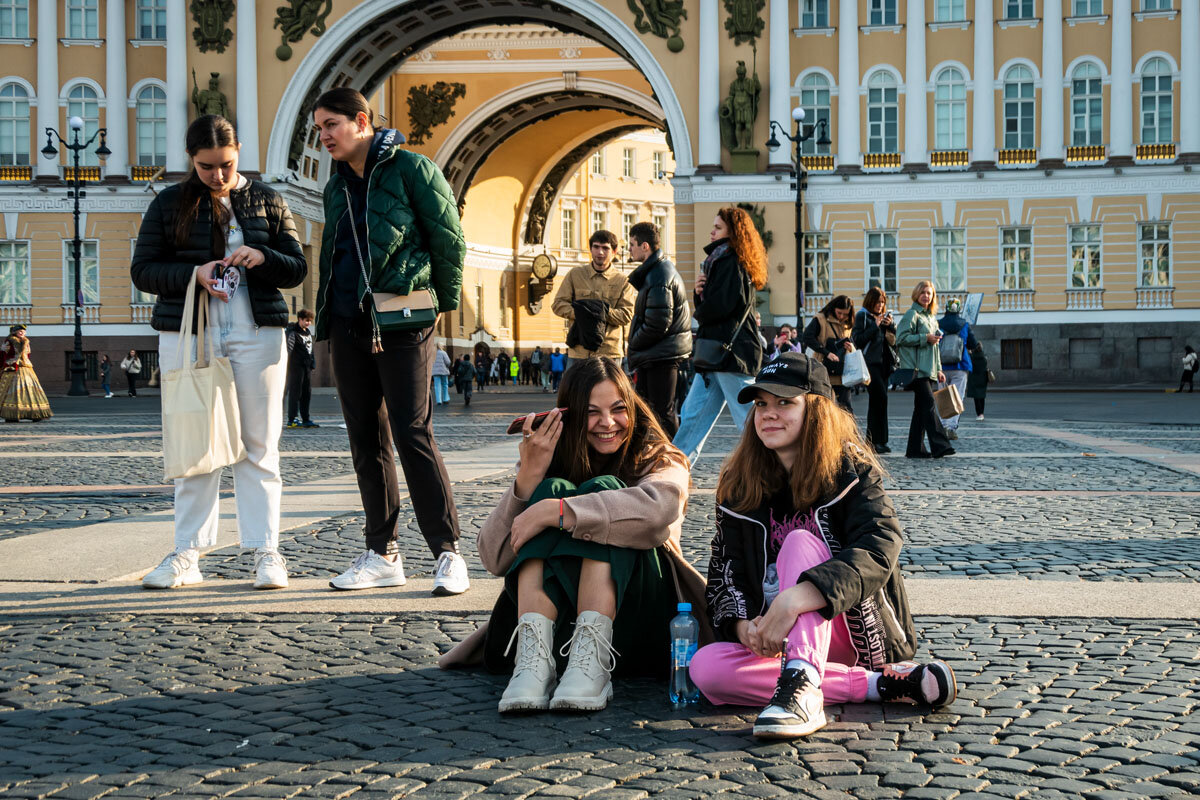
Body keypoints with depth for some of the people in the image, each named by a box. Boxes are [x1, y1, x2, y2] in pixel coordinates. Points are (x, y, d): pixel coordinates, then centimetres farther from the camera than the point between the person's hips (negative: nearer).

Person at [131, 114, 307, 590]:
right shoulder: (169, 204, 8)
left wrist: (262, 257, -12)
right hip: (187, 335, 0)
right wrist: (194, 274, -13)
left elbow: (298, 269, 9)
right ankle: (187, 555, 6)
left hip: (257, 335, 0)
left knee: (258, 445, 0)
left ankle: (266, 552, 4)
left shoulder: (266, 201, 10)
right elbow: (143, 271, 4)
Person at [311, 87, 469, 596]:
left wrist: (443, 305, 1)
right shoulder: (336, 186, 16)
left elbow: (449, 240, -2)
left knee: (413, 436, -10)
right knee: (366, 442, 8)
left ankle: (448, 553, -5)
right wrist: (325, 322, 16)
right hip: (347, 325, 7)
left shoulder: (411, 169, -4)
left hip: (402, 324, -7)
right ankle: (383, 554, 15)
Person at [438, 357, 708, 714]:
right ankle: (534, 658, -35)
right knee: (550, 489, -18)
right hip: (560, 620, 2)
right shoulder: (552, 462, 8)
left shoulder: (661, 462, 2)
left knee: (603, 488, -20)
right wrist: (528, 477, -17)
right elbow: (495, 560, -4)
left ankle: (592, 660, -37)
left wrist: (556, 512, -30)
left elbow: (658, 507, -27)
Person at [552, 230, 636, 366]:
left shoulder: (623, 281, 6)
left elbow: (627, 315, -1)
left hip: (609, 351, -1)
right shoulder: (575, 275, 10)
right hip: (578, 350, 1)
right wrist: (579, 312, -12)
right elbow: (558, 304, 7)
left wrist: (603, 310, -17)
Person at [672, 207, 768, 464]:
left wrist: (699, 313, 0)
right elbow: (706, 306, 20)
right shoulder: (719, 261, 19)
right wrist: (699, 291, -2)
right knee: (693, 414, 10)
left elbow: (720, 306, -21)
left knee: (748, 418, -6)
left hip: (731, 353, -10)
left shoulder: (731, 263, -11)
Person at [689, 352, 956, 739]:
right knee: (705, 668, -27)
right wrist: (743, 626, -22)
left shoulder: (852, 470, -6)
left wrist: (794, 599, -40)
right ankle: (880, 684, -26)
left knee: (800, 543, -27)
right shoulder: (738, 486, 6)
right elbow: (724, 573, 2)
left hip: (856, 632, -4)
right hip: (779, 641, 4)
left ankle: (802, 690, -45)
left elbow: (879, 551, -25)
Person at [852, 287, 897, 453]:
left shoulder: (887, 316, 18)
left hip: (884, 362, 6)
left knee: (875, 400, 7)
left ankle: (871, 440, 10)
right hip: (870, 362, -6)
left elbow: (897, 340, 13)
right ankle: (879, 440, -16)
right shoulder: (862, 315, 1)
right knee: (881, 396, -17)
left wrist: (891, 326, -4)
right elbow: (858, 339, -9)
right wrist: (875, 326, -12)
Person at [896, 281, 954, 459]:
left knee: (921, 408, 7)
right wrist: (925, 338, -16)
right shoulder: (911, 314, -3)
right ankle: (939, 445, -21)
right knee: (929, 405, -16)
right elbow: (901, 337, -13)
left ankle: (915, 449, 9)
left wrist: (939, 369, 23)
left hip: (928, 370, 9)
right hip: (917, 369, -9)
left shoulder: (931, 317, 23)